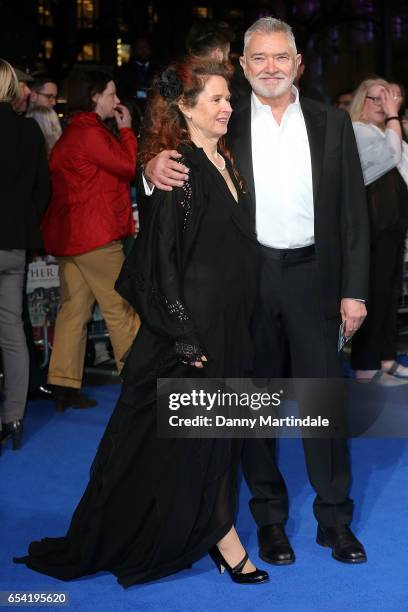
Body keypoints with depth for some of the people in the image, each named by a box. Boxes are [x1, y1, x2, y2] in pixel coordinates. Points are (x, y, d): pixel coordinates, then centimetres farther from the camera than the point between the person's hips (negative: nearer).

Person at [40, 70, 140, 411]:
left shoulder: (71, 133, 18)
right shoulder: (90, 132, -13)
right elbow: (128, 167, -10)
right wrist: (127, 129, -1)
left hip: (69, 233, 10)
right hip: (95, 234, -10)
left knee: (74, 307, 7)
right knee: (120, 307, 0)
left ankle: (64, 386, 6)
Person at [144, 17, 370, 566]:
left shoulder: (332, 124, 5)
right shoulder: (226, 124, 3)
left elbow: (353, 211, 4)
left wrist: (354, 289, -1)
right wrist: (154, 165, -22)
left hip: (313, 277, 0)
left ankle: (335, 519, 18)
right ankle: (270, 517, 23)